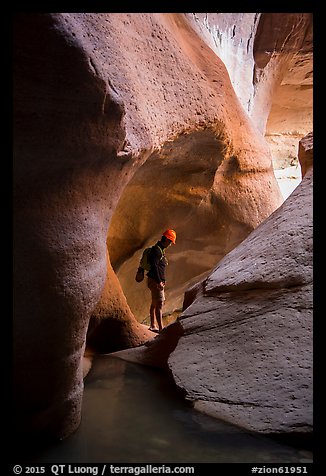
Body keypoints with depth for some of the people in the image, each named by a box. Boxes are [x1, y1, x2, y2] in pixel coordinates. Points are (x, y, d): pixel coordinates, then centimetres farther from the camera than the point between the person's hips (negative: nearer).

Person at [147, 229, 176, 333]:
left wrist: (162, 280, 22)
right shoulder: (157, 249, -15)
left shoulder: (161, 249, 16)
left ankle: (153, 326, 25)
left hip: (158, 280, 11)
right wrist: (159, 281, -24)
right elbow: (154, 266, -22)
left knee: (154, 303, 16)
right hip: (155, 281, -11)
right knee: (159, 304, -12)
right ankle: (160, 328, -12)